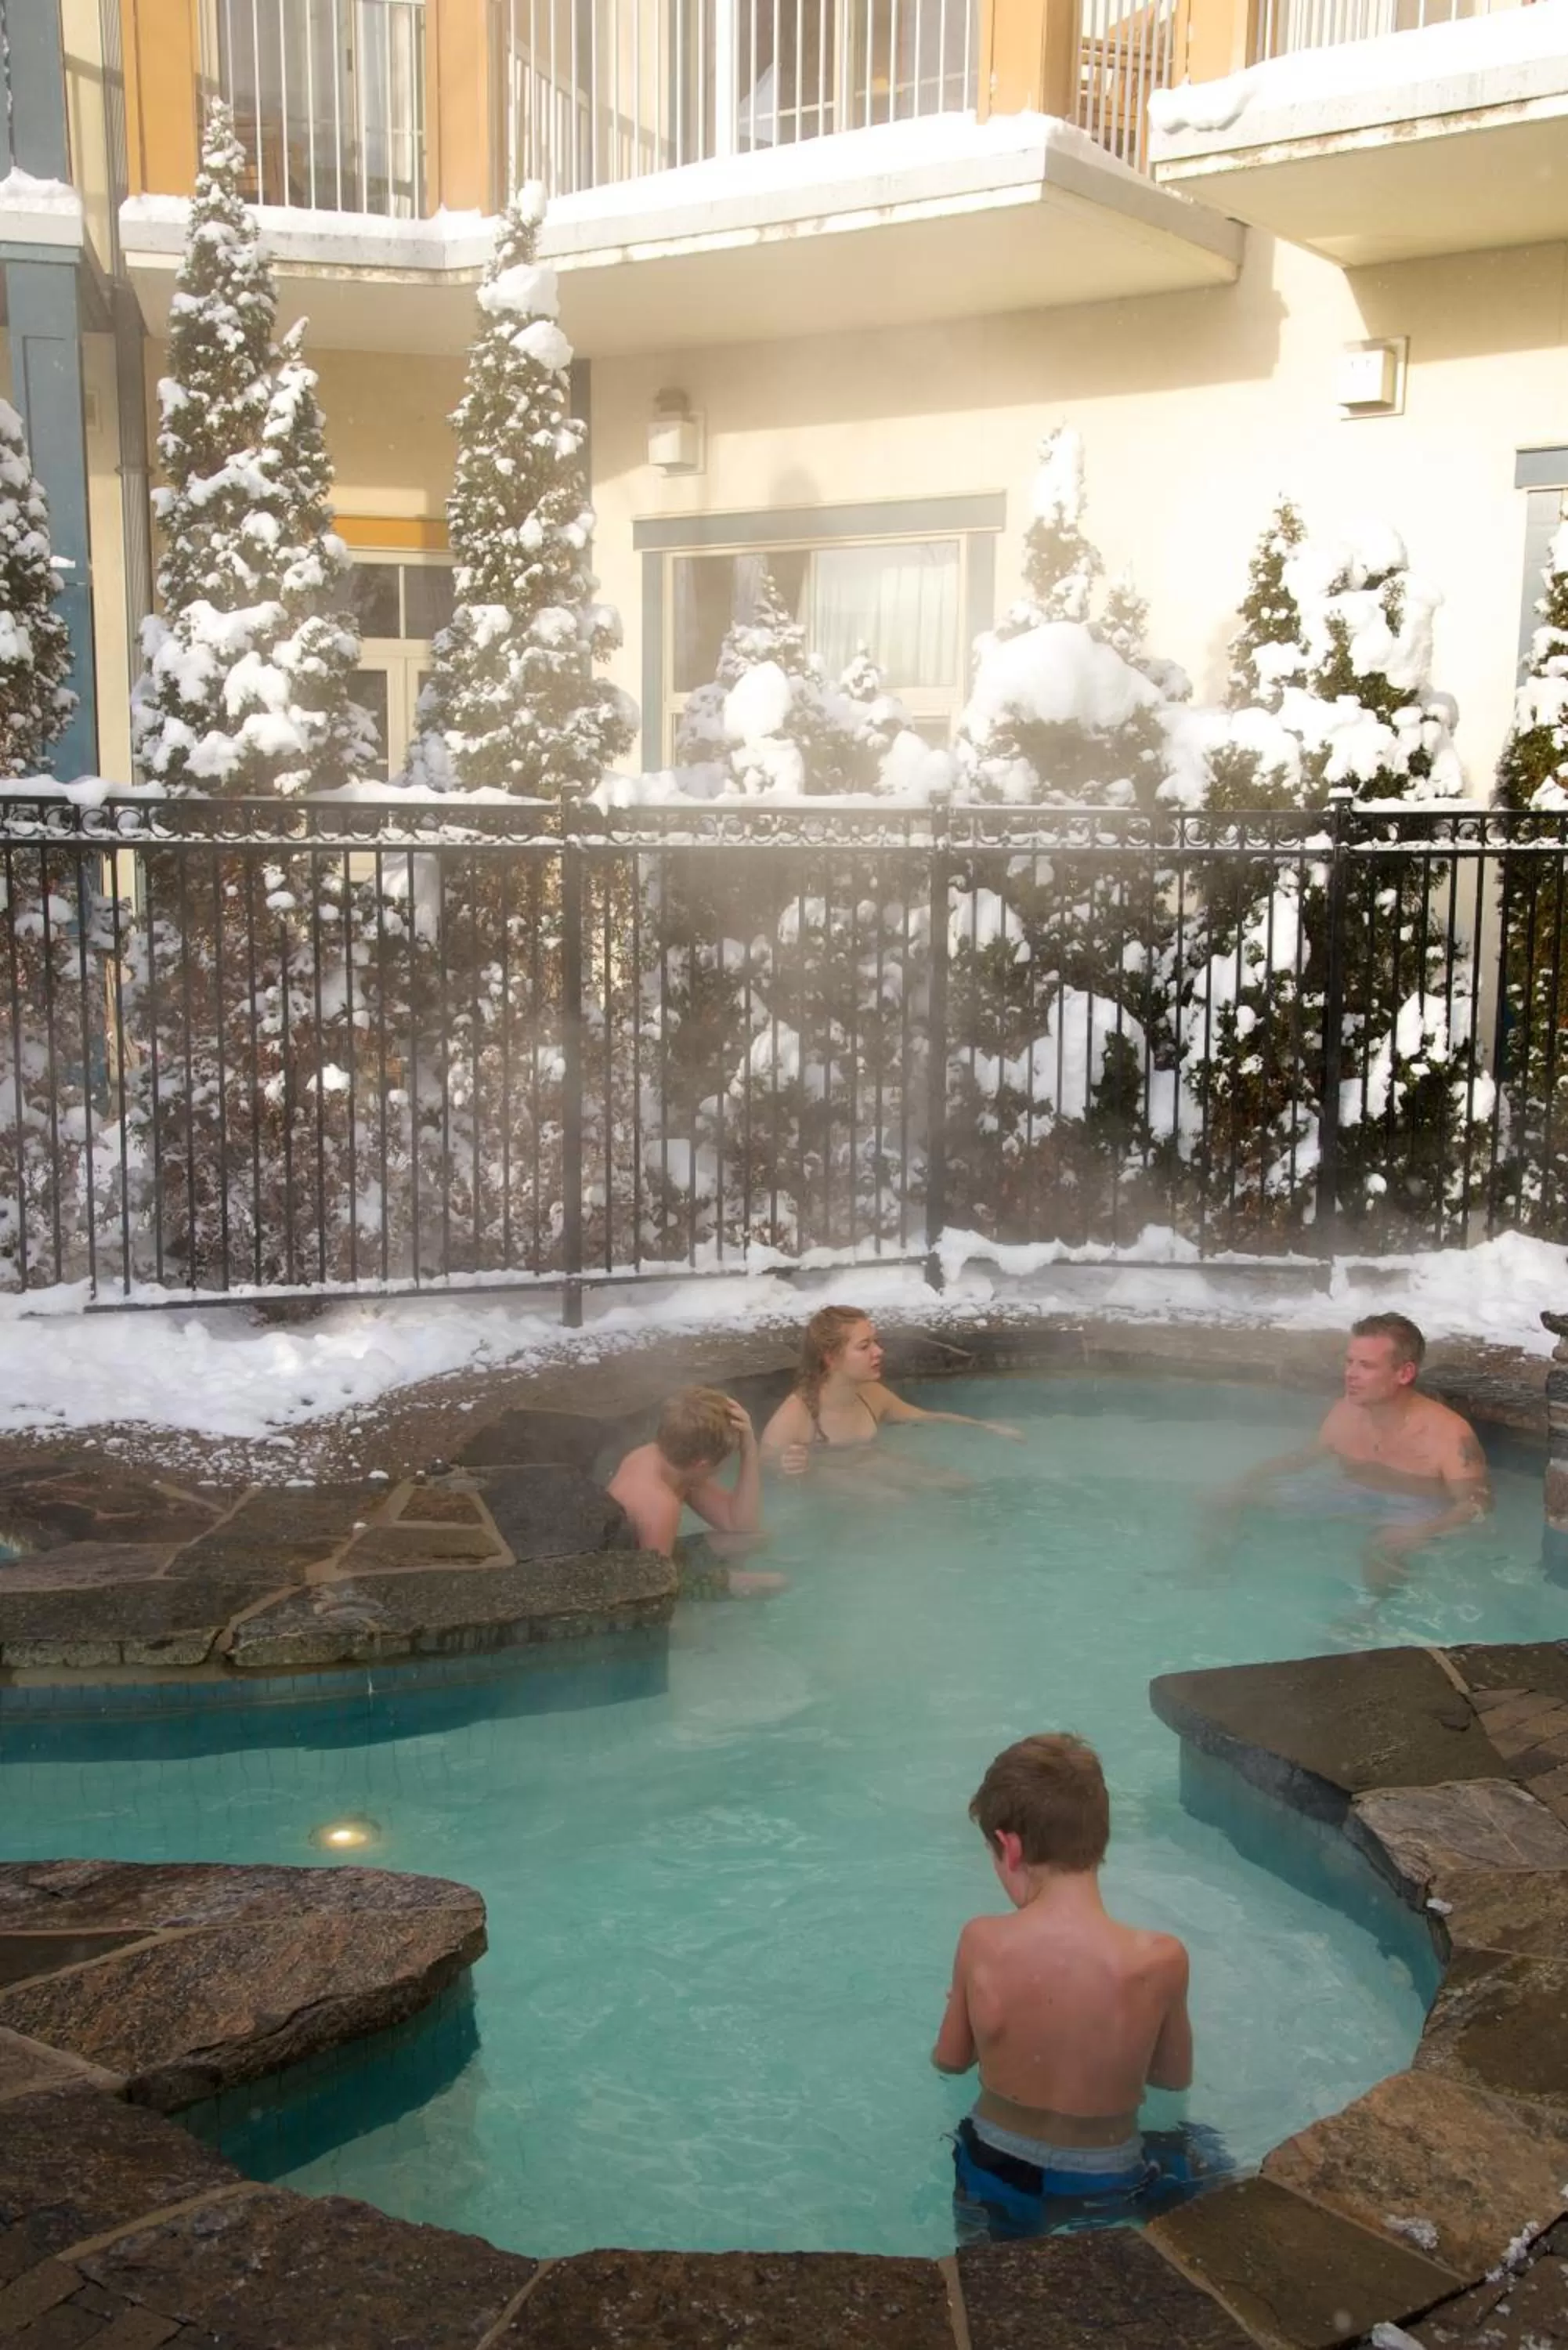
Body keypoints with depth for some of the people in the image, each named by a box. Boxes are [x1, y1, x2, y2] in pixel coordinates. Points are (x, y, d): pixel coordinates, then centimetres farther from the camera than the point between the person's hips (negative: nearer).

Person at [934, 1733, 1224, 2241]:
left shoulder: (980, 1942, -20)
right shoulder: (1160, 1959, -24)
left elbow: (950, 2060, -2)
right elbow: (1175, 2076, -5)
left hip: (992, 2180, 1)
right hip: (1101, 2194, 0)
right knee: (1210, 2159, 28)